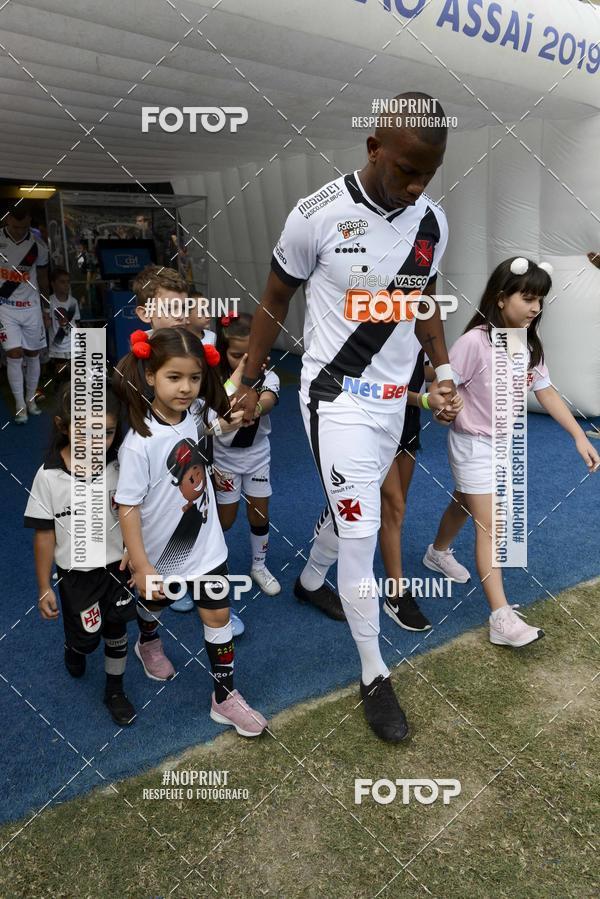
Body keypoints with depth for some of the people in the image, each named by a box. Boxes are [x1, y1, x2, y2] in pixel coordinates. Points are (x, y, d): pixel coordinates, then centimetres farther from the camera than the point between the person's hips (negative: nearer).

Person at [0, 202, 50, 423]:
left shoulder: (38, 246, -1)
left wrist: (45, 311, 14)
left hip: (31, 306, 2)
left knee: (33, 354, 8)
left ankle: (31, 399, 24)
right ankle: (20, 406, -2)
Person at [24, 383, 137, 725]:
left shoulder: (120, 466, -15)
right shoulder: (49, 476, -19)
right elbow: (44, 535, -11)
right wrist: (44, 588, -5)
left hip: (117, 565, 1)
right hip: (76, 573, -1)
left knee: (116, 632, 15)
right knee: (86, 637, 12)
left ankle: (115, 691, 41)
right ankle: (74, 648, 51)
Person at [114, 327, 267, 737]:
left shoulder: (195, 418, -13)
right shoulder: (140, 443, -30)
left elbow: (225, 408, 16)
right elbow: (128, 508, -24)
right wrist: (142, 567, -21)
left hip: (205, 545, 3)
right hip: (161, 552, -3)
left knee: (218, 615, 8)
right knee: (152, 604, 27)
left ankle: (225, 696, 25)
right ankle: (149, 643, 62)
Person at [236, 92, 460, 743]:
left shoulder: (432, 222, 0)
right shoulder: (319, 215, -15)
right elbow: (275, 301, -3)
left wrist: (443, 371, 3)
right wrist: (250, 382, 1)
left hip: (393, 397, 6)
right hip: (336, 396, -5)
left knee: (349, 508, 21)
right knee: (360, 531, -6)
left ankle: (311, 581, 51)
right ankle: (374, 676, 11)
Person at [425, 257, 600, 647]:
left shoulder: (529, 344, -2)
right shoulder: (475, 342, -25)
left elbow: (547, 392, 1)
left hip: (504, 444, 7)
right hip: (474, 446, -7)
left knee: (465, 506, 25)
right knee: (490, 526, -8)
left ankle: (438, 552, 52)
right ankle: (502, 618, -4)